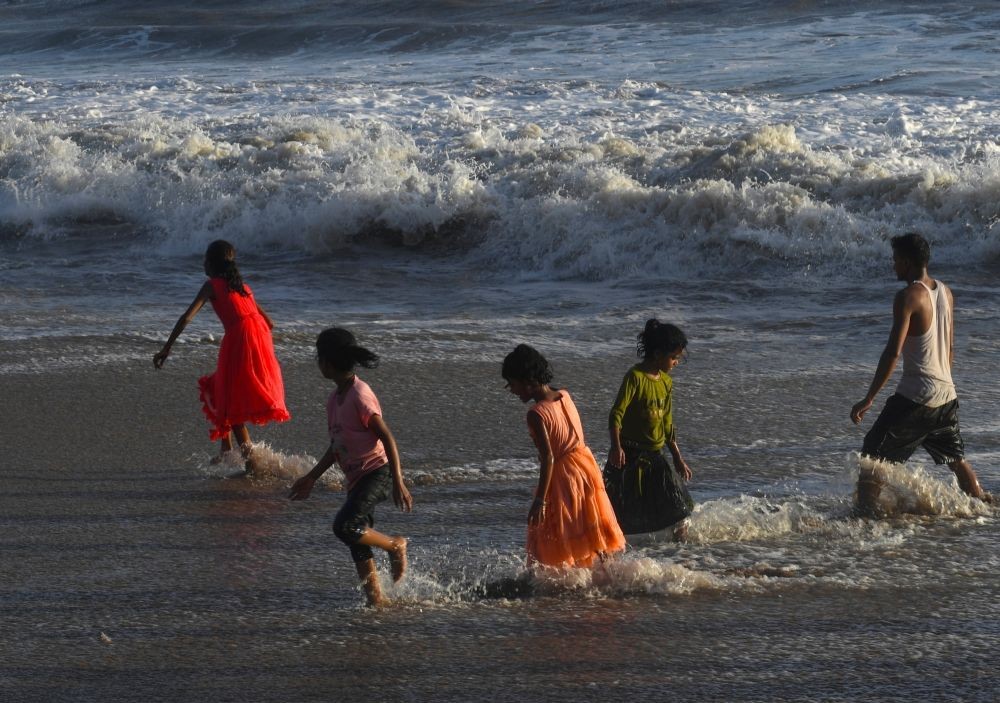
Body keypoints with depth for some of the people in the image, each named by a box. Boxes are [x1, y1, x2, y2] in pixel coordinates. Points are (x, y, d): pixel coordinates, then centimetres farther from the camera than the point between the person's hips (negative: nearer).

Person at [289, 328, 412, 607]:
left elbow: (387, 438, -16)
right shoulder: (335, 398, 12)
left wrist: (398, 484, -19)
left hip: (376, 472, -9)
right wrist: (311, 478, 24)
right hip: (356, 479, 9)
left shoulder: (360, 395, -15)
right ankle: (376, 600, 8)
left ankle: (396, 545, -2)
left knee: (345, 527, -24)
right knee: (358, 547, 4)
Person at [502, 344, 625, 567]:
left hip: (562, 475, -8)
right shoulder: (564, 397, 1)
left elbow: (548, 458, -26)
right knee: (590, 531, 21)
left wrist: (539, 501, -25)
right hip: (586, 466, 8)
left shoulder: (536, 414, -22)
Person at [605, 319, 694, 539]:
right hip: (630, 454, -7)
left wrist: (678, 459, 18)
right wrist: (616, 447, -32)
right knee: (619, 508, -4)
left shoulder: (666, 382, 9)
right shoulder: (635, 377, -14)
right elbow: (616, 414, -19)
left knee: (678, 510, 5)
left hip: (656, 455, 7)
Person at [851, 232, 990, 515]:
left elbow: (893, 352, -20)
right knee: (957, 460, 24)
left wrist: (869, 399, -17)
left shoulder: (908, 296, -15)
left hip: (915, 395, -8)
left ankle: (866, 512, -11)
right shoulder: (945, 292, 9)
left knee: (873, 457, -2)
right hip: (947, 394, 8)